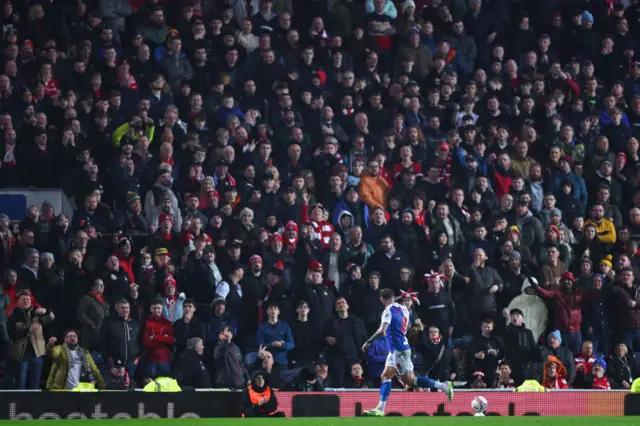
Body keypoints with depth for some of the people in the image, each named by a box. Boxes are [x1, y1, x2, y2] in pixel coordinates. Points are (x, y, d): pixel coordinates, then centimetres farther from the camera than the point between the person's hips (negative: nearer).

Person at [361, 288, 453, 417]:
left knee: (410, 380, -6)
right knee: (385, 377, 10)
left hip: (399, 350, -9)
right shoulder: (403, 308, 7)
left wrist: (368, 342, -22)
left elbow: (382, 331, -30)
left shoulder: (388, 311, -18)